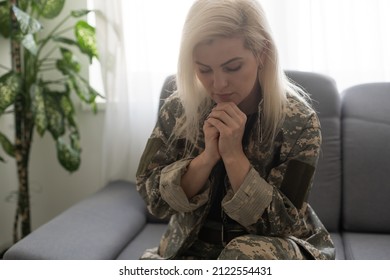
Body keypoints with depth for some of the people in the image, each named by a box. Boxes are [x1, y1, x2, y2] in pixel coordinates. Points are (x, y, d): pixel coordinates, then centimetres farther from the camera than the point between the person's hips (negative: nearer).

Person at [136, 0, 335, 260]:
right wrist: (207, 156, -23)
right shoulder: (179, 109, -8)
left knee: (246, 254, -35)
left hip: (274, 251, -1)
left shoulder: (297, 120, -14)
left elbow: (282, 222, -16)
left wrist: (233, 155, -26)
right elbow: (154, 198, -8)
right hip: (195, 246, 2)